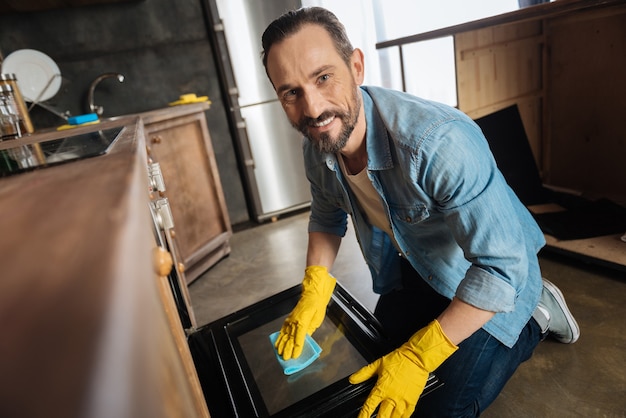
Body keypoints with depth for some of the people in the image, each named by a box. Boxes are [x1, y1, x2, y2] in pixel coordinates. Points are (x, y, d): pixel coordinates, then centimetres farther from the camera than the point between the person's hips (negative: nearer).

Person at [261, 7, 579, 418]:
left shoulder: (439, 141, -39)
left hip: (488, 281, -6)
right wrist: (313, 295, -10)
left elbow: (501, 266, -34)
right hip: (412, 271, 7)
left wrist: (417, 357, -29)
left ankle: (534, 316, 15)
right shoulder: (318, 146, -16)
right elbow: (327, 218, 2)